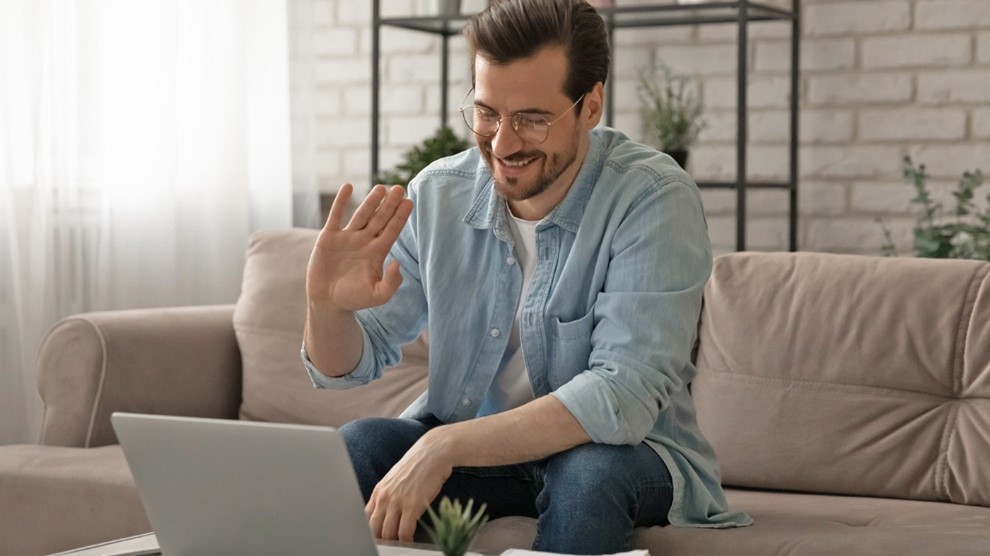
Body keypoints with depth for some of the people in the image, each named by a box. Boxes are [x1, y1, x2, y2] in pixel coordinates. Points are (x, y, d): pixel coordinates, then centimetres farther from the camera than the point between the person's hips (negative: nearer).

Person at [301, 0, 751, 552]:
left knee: (589, 471, -35)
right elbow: (351, 366, 1)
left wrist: (444, 446, -36)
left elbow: (626, 394, -30)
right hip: (469, 447, 4)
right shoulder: (437, 195, -5)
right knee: (357, 446, -23)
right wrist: (327, 306, -24)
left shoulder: (654, 199, -20)